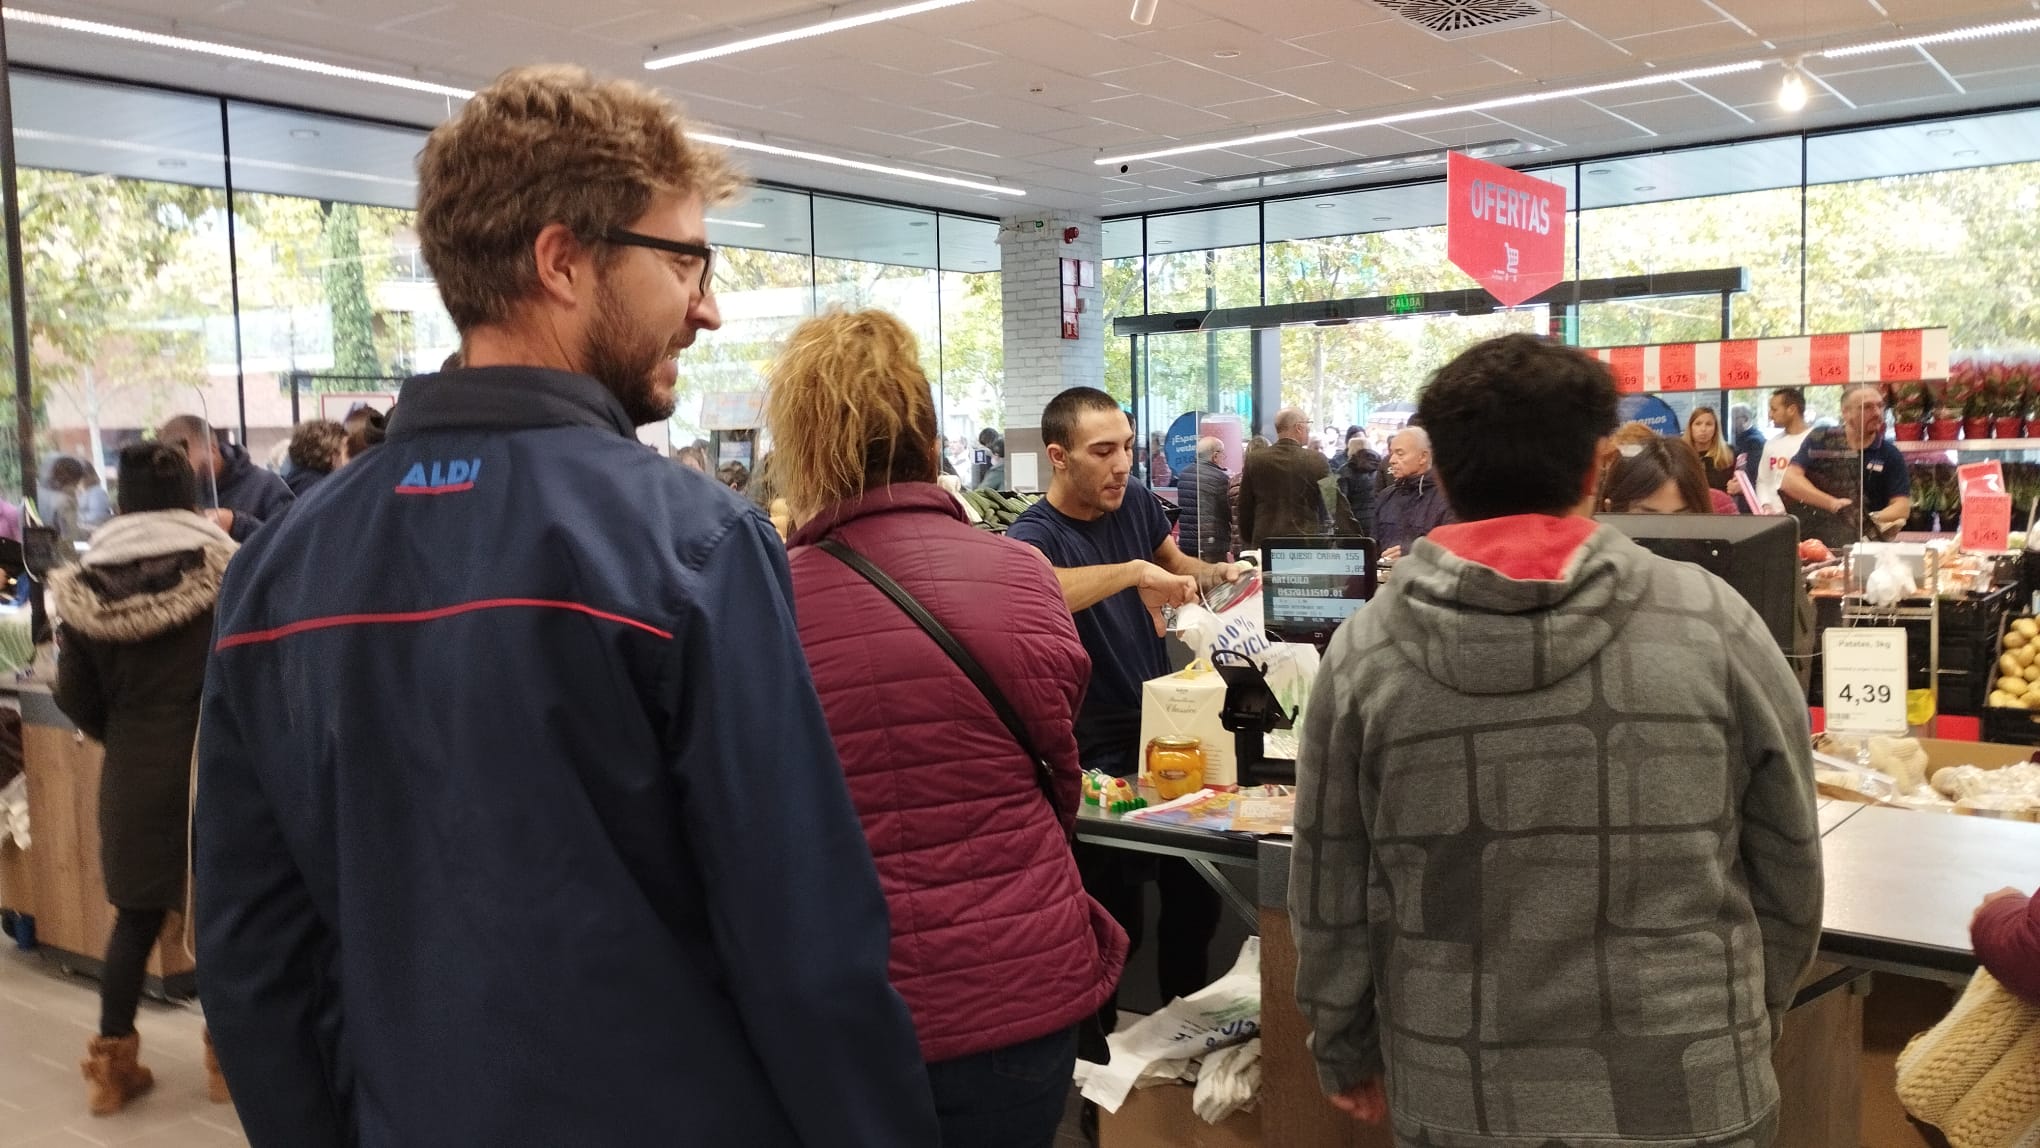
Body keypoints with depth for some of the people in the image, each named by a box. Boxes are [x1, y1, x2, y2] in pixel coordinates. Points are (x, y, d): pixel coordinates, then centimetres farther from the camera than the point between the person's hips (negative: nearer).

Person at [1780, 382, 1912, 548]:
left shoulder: (1890, 455, 8)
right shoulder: (1819, 440, 6)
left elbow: (1902, 507, 4)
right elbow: (1789, 481, -4)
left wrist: (1873, 520, -15)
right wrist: (1832, 503, -13)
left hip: (1864, 546, 1)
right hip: (1810, 540, -1)